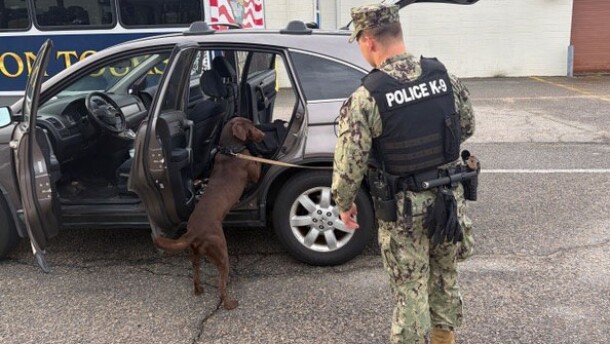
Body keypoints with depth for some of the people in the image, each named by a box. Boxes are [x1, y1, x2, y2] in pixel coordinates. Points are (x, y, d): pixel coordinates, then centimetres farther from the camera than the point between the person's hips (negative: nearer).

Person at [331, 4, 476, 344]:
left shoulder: (366, 97, -20)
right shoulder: (444, 76, -4)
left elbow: (349, 163, -16)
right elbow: (468, 127, 10)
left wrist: (345, 205, 1)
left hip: (404, 207, -5)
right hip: (449, 196, 5)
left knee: (410, 288, 10)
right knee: (446, 274, 25)